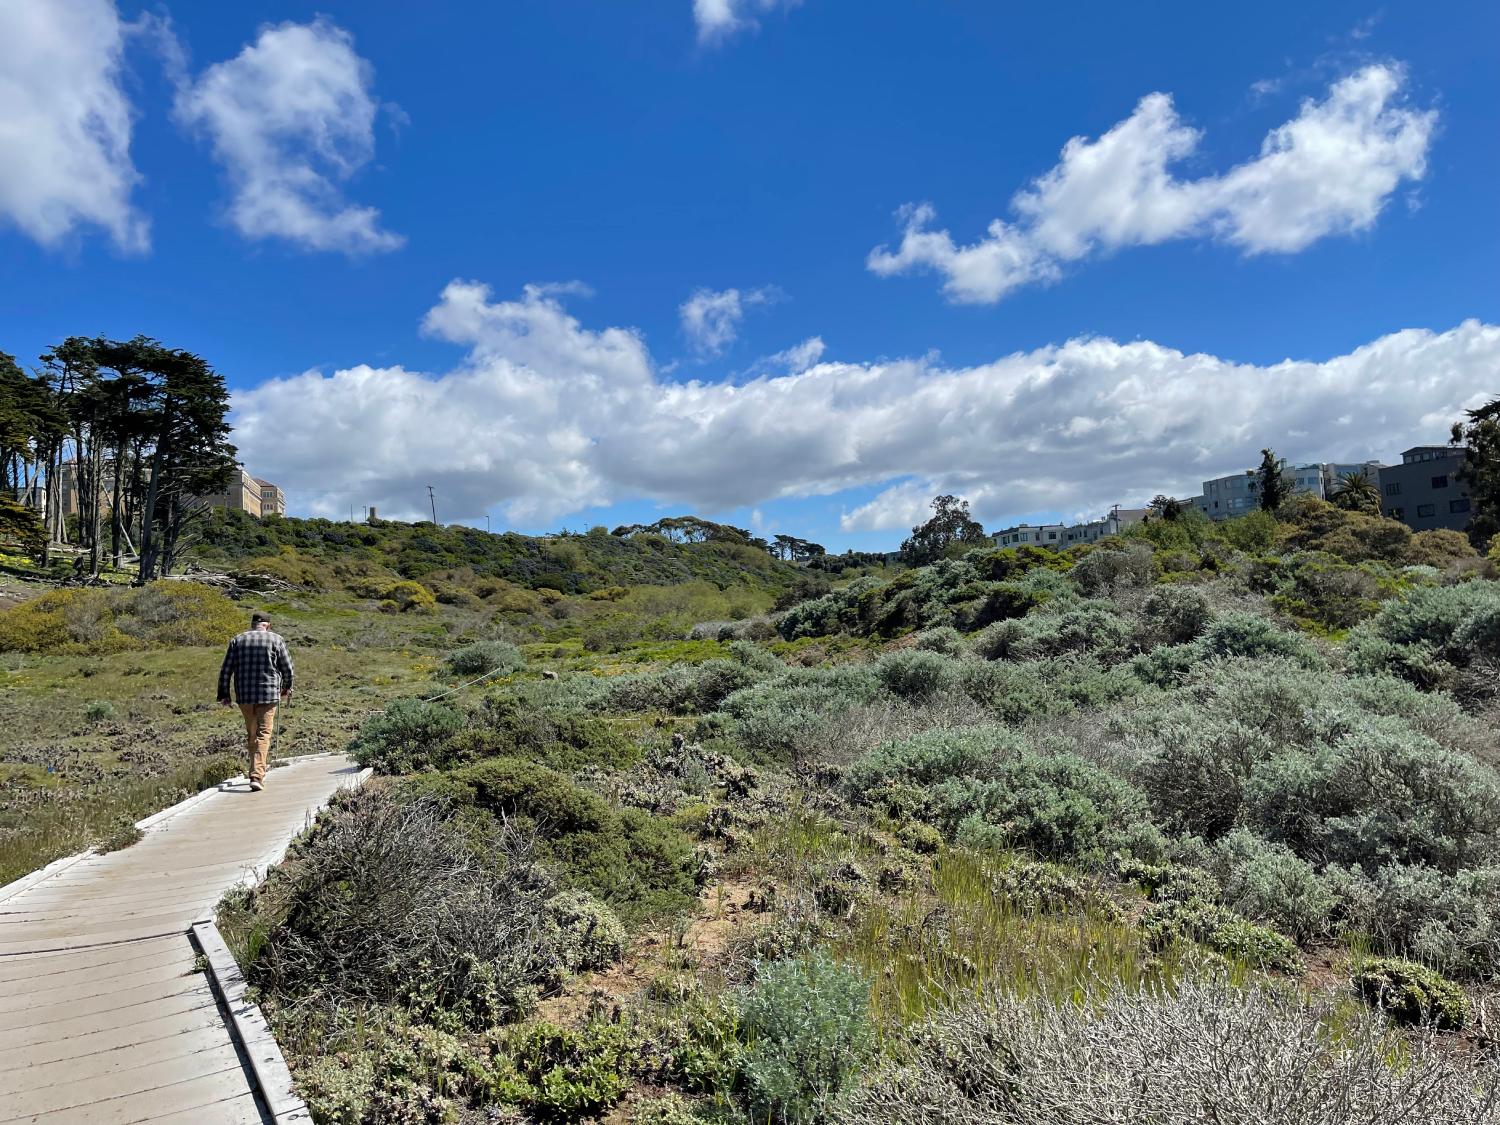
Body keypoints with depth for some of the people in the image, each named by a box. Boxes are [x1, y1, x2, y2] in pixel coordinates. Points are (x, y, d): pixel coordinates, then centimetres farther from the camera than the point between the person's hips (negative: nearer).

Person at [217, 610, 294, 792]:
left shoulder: (238, 640, 8)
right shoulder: (275, 639, 0)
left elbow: (226, 670, 5)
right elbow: (287, 667, 2)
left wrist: (223, 694, 11)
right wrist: (287, 687, 18)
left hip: (244, 696, 3)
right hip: (268, 695, -3)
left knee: (251, 734, 17)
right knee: (263, 735, -3)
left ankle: (257, 773, 27)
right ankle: (257, 776, -15)